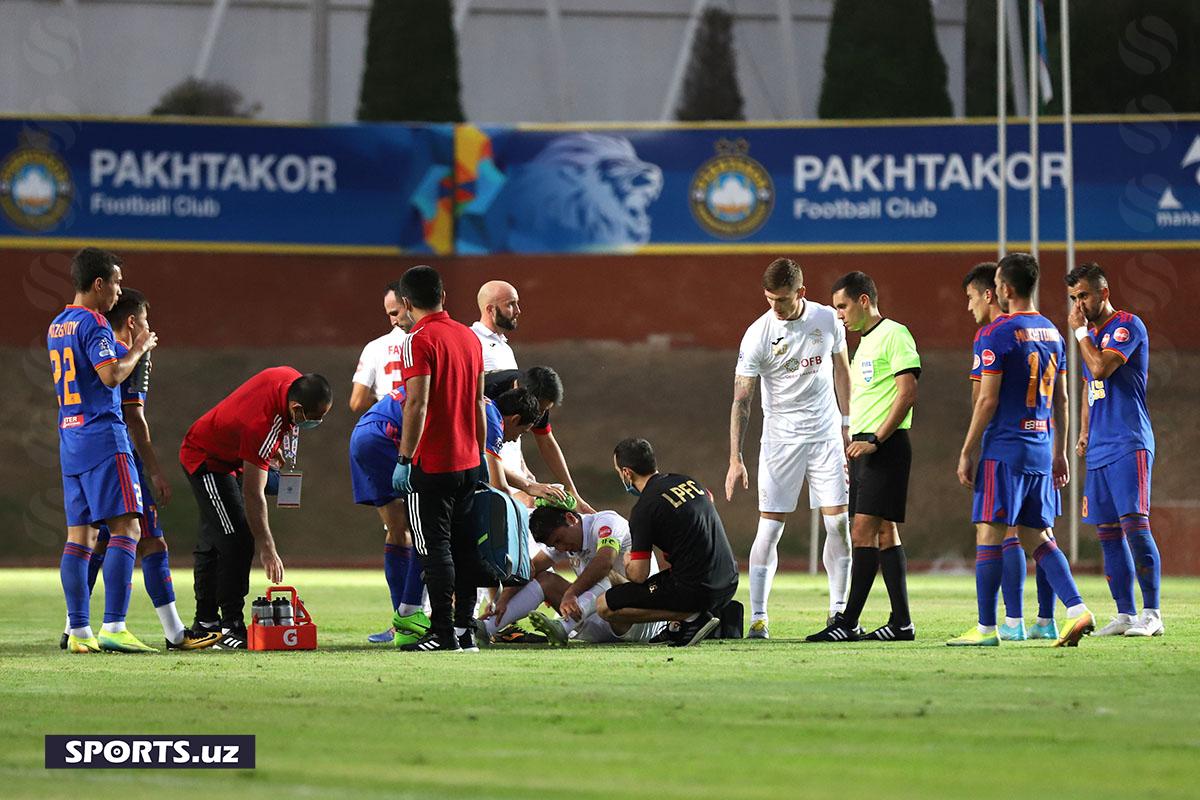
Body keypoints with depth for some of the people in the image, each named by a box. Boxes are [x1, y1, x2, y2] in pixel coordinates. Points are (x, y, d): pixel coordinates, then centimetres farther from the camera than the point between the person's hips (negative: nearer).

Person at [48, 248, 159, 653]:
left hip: (69, 437, 9)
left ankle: (79, 630, 6)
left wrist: (130, 349, 25)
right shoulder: (94, 324, -10)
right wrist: (138, 348, -5)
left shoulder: (57, 327, 18)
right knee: (126, 528, -10)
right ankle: (113, 627, -19)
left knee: (79, 534, 7)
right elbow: (111, 375, -21)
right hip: (103, 436, -9)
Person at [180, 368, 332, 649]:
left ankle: (205, 622, 25)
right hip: (206, 461, -10)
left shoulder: (292, 380, -17)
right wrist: (267, 549, -35)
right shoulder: (263, 425, -39)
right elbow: (253, 495, -36)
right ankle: (231, 627, -16)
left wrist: (276, 451, 7)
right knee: (236, 539, -17)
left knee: (212, 540, 16)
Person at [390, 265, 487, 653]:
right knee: (463, 544, 11)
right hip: (468, 461, 7)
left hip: (432, 464, -7)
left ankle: (443, 632, -7)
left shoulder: (419, 341, -13)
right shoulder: (469, 337, 10)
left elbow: (417, 404, -20)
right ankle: (465, 629, 12)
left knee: (435, 547, -5)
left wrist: (404, 459, -16)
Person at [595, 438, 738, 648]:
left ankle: (690, 617, -10)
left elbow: (638, 575, -13)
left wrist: (628, 564, 13)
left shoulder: (643, 510, -13)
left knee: (605, 606, -3)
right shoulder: (689, 482, 9)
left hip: (695, 591, -8)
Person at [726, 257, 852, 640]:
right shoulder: (758, 335, -13)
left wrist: (846, 425, 13)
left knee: (839, 524, 1)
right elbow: (741, 399, -13)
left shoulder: (827, 320, -3)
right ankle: (758, 616, -4)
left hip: (826, 435, 3)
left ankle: (839, 610, 13)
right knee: (770, 526, -7)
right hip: (780, 437, -3)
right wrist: (735, 459, -20)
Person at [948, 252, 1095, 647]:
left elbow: (987, 400, -13)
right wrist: (1059, 452, 22)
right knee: (1036, 536, 12)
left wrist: (966, 453, -7)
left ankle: (986, 628, 0)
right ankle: (1077, 610, -3)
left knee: (989, 535, -1)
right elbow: (1061, 399, 16)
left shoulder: (996, 335, -11)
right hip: (1041, 450, 7)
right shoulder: (1052, 333, 12)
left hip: (1004, 450, -7)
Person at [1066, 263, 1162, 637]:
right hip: (1099, 451, 9)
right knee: (1108, 532, 6)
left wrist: (1080, 331, -7)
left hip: (1129, 444, -9)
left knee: (1134, 523, -15)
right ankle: (1125, 614, 8)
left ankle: (1151, 613, -15)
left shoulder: (1126, 326, -6)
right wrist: (1084, 433, 17)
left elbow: (1100, 368, -19)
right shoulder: (1092, 335, 20)